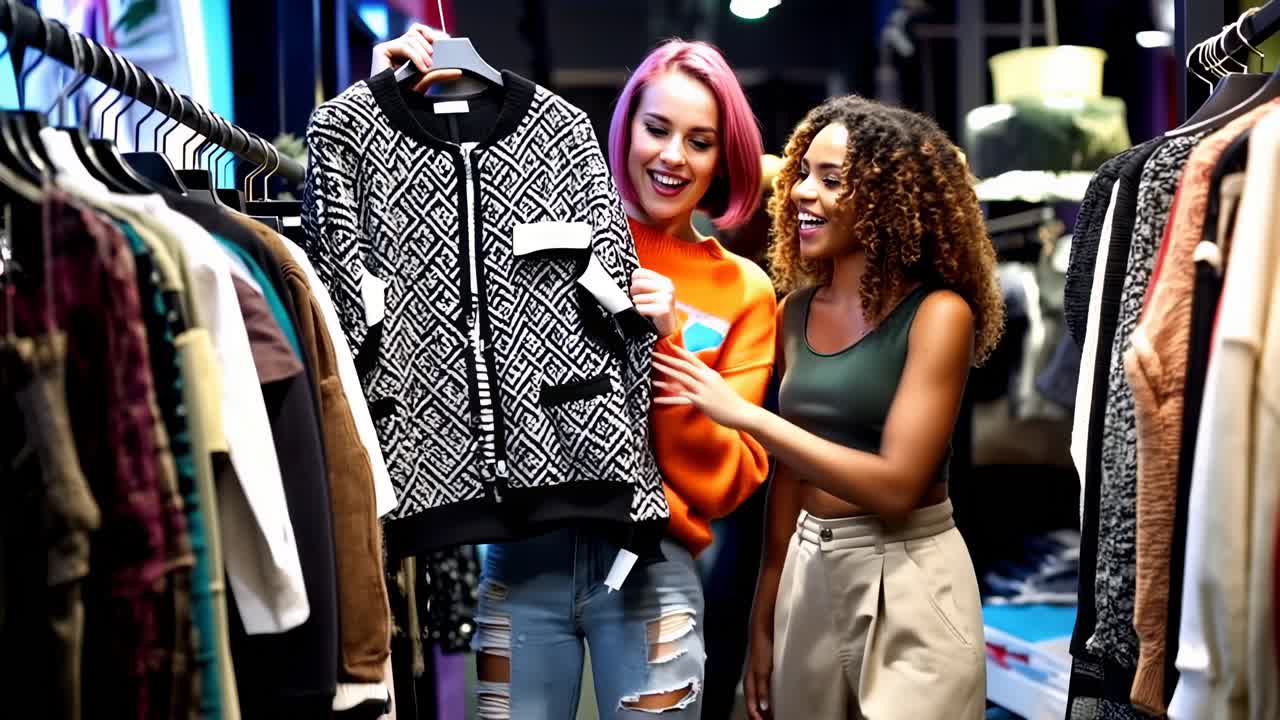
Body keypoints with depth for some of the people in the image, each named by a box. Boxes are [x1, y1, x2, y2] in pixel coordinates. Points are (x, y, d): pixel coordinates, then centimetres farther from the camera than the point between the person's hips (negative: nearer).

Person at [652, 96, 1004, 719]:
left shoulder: (938, 313, -14)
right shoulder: (796, 312, 4)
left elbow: (895, 486, -21)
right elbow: (787, 475, 10)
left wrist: (743, 414, -22)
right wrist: (764, 618, 11)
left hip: (906, 581, -6)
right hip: (808, 573, 6)